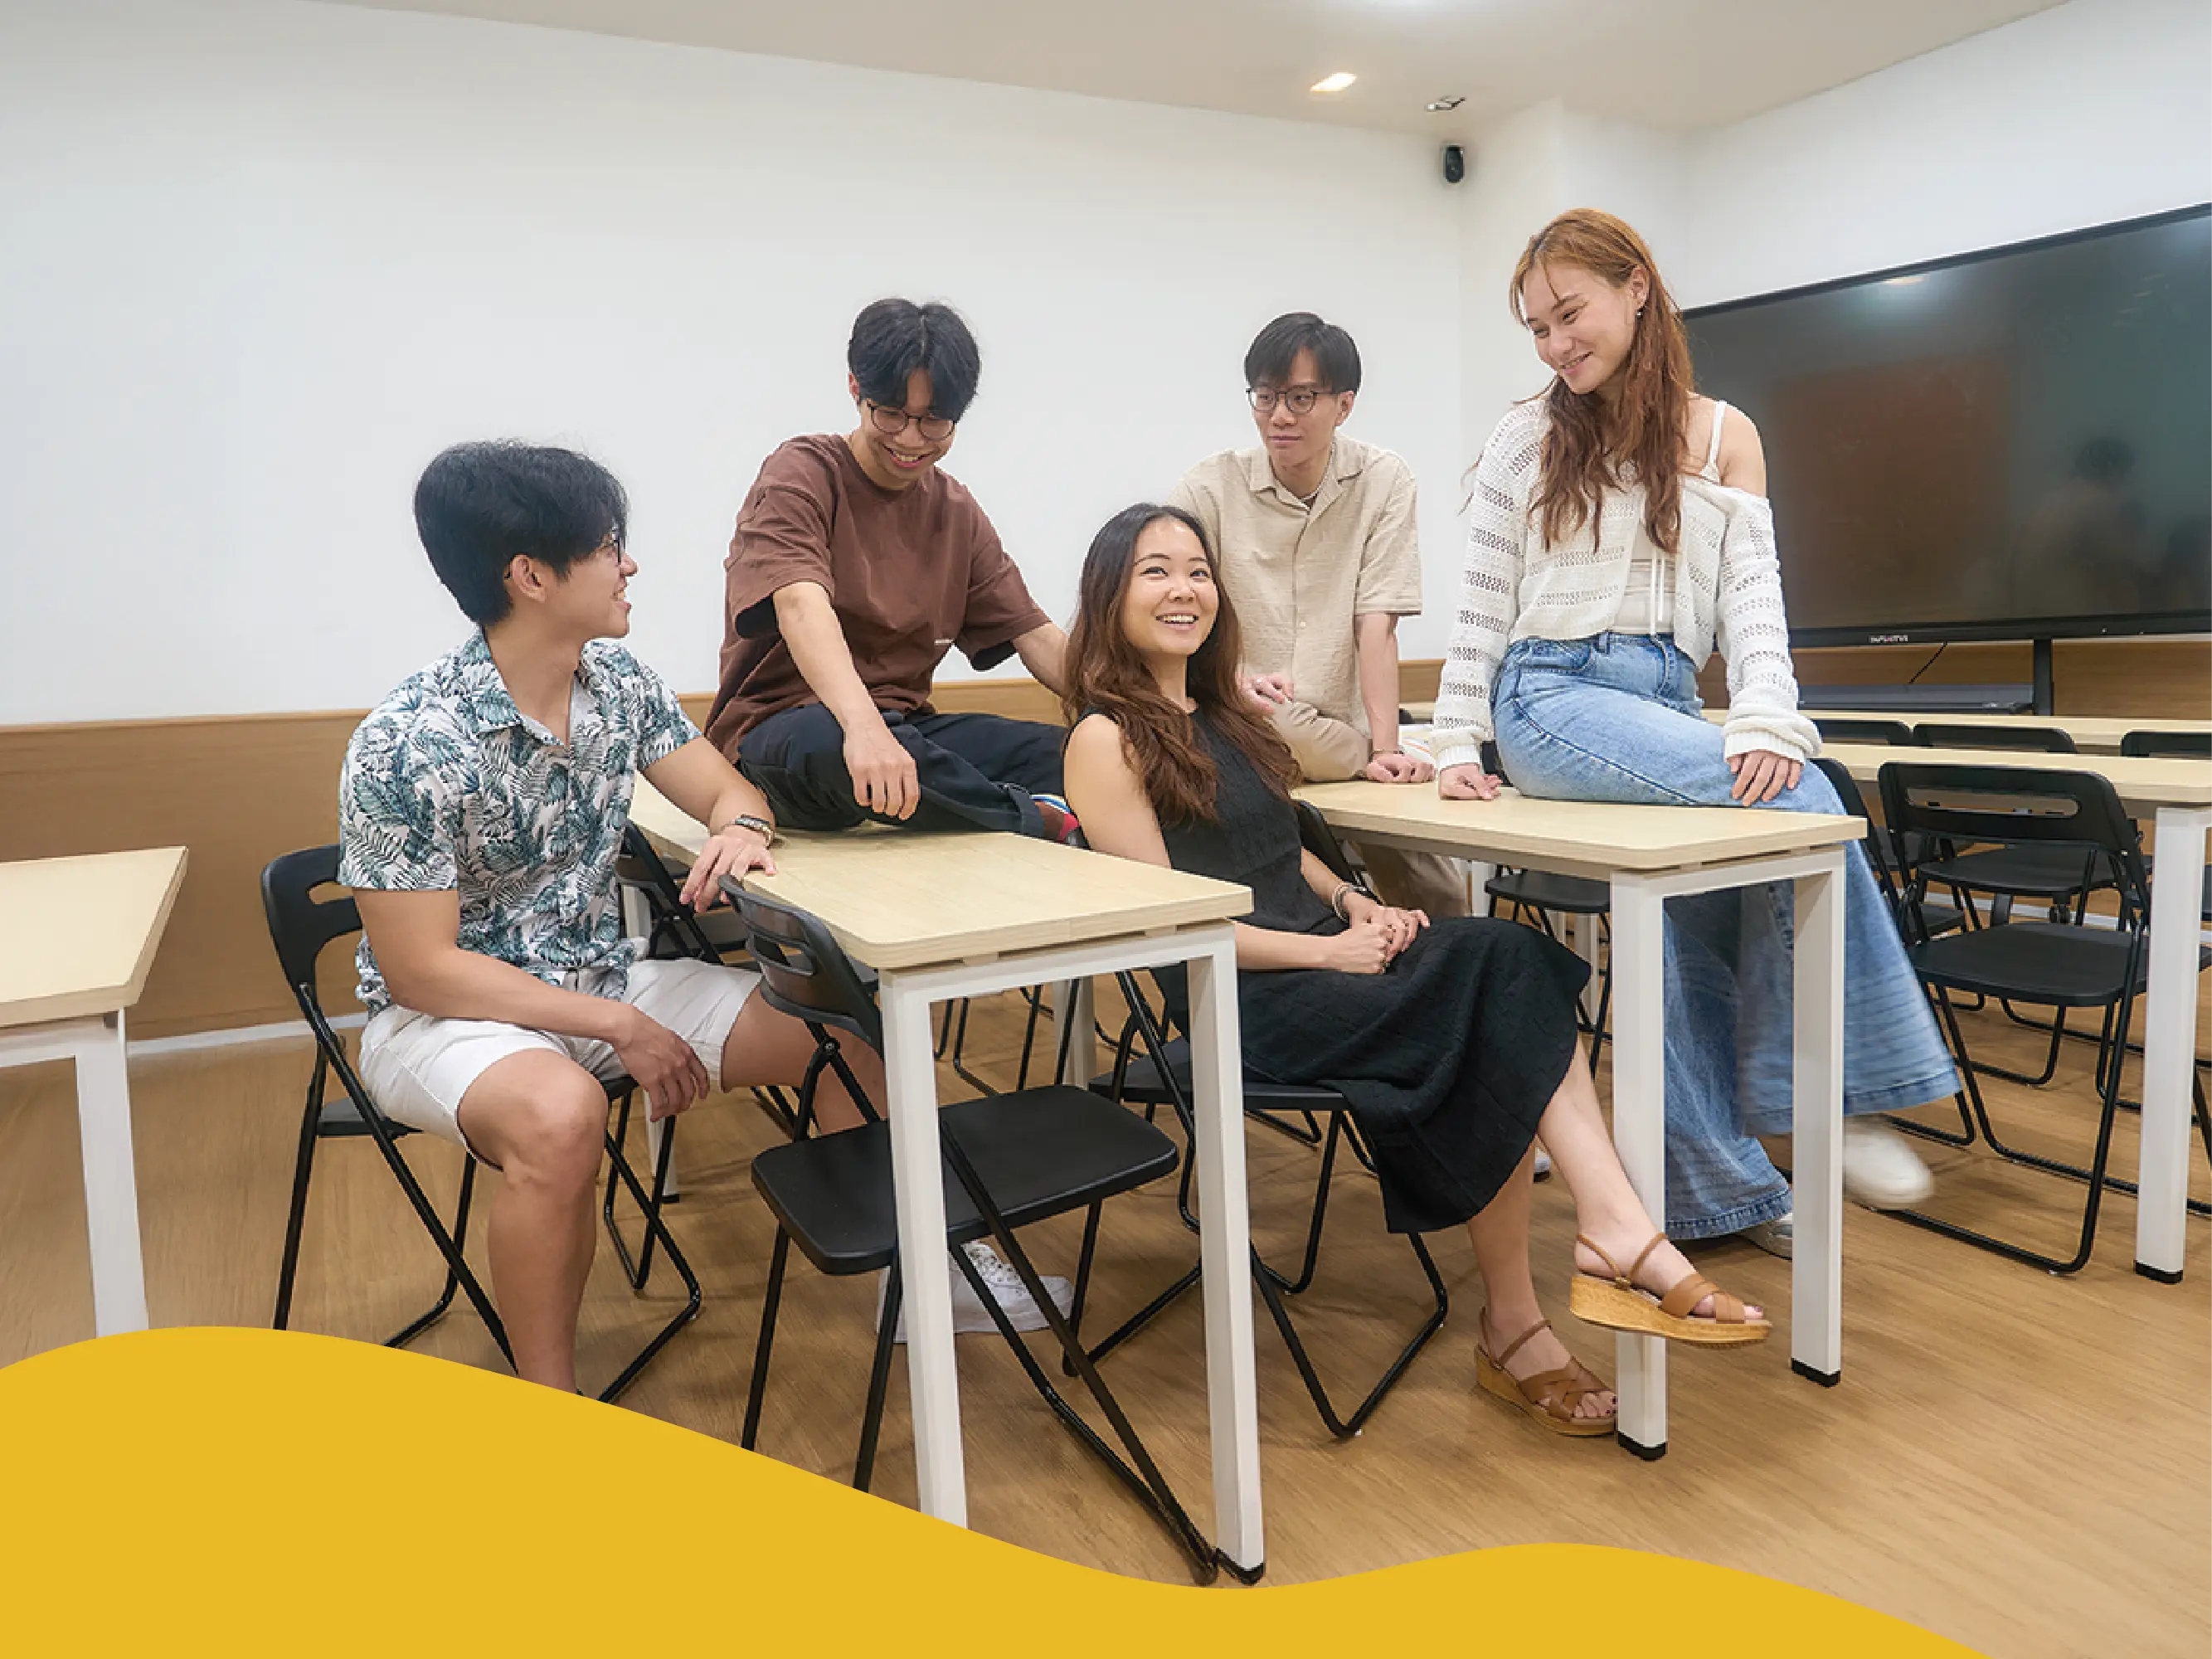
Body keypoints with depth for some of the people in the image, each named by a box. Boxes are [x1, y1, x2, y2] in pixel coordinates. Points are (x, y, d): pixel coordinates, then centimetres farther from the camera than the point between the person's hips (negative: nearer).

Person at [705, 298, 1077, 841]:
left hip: (907, 728, 4)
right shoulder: (802, 476, -6)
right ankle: (1037, 819, -24)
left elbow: (1035, 637, 7)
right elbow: (801, 604, -26)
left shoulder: (956, 513, 13)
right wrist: (863, 725, -45)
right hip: (781, 730, -4)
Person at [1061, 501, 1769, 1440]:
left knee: (1514, 960, -19)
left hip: (1320, 955, 7)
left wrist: (1352, 902, 4)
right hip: (1237, 1000, -7)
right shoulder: (1108, 738, -4)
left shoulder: (1221, 715, 21)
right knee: (1489, 1044, -22)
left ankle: (1612, 1234, -23)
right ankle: (1512, 1329, -14)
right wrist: (1328, 950, -14)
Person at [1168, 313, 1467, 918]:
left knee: (1441, 893, -8)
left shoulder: (1384, 483, 4)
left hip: (1342, 740, 2)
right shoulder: (1208, 489, 2)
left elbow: (1376, 623, -4)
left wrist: (1385, 748, -13)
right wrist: (1233, 680, -22)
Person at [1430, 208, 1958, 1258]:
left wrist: (1765, 718, -16)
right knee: (1802, 803, -24)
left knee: (1691, 935, -6)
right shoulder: (1526, 442, 9)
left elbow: (1751, 591, 1)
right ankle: (1831, 1095, -14)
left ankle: (1723, 1194, 10)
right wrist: (1459, 742, -1)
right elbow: (1484, 606, 7)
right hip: (1556, 695, -3)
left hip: (1667, 703, 3)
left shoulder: (1721, 436, 13)